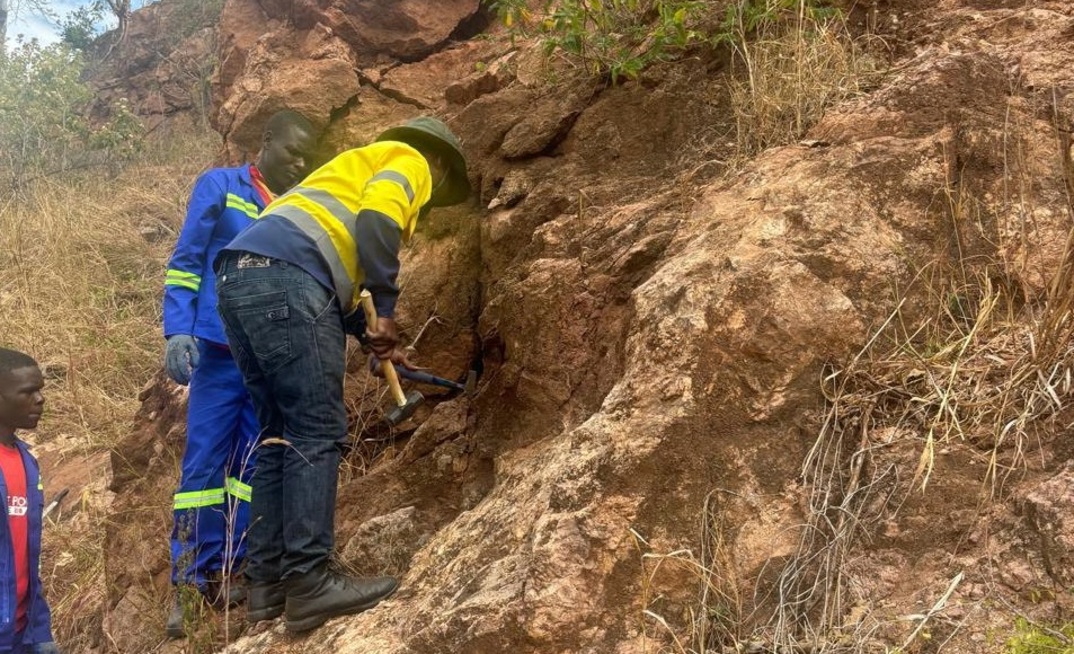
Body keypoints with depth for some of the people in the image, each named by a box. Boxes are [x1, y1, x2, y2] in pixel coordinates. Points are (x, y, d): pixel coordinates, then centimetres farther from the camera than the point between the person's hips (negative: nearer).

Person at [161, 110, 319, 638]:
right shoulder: (219, 186, 4)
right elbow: (185, 262, 1)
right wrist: (177, 331, -11)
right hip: (220, 348, -4)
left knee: (254, 464, 4)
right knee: (205, 462, -3)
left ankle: (223, 572, 13)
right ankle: (188, 581, 3)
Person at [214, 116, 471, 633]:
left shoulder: (359, 167, 38)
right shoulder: (408, 161, 12)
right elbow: (377, 219, -11)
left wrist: (372, 334, 33)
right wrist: (386, 309, -6)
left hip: (241, 278, 9)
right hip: (283, 276, -9)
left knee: (281, 435, 11)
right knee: (317, 432, -9)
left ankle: (266, 581, 11)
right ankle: (309, 584, -11)